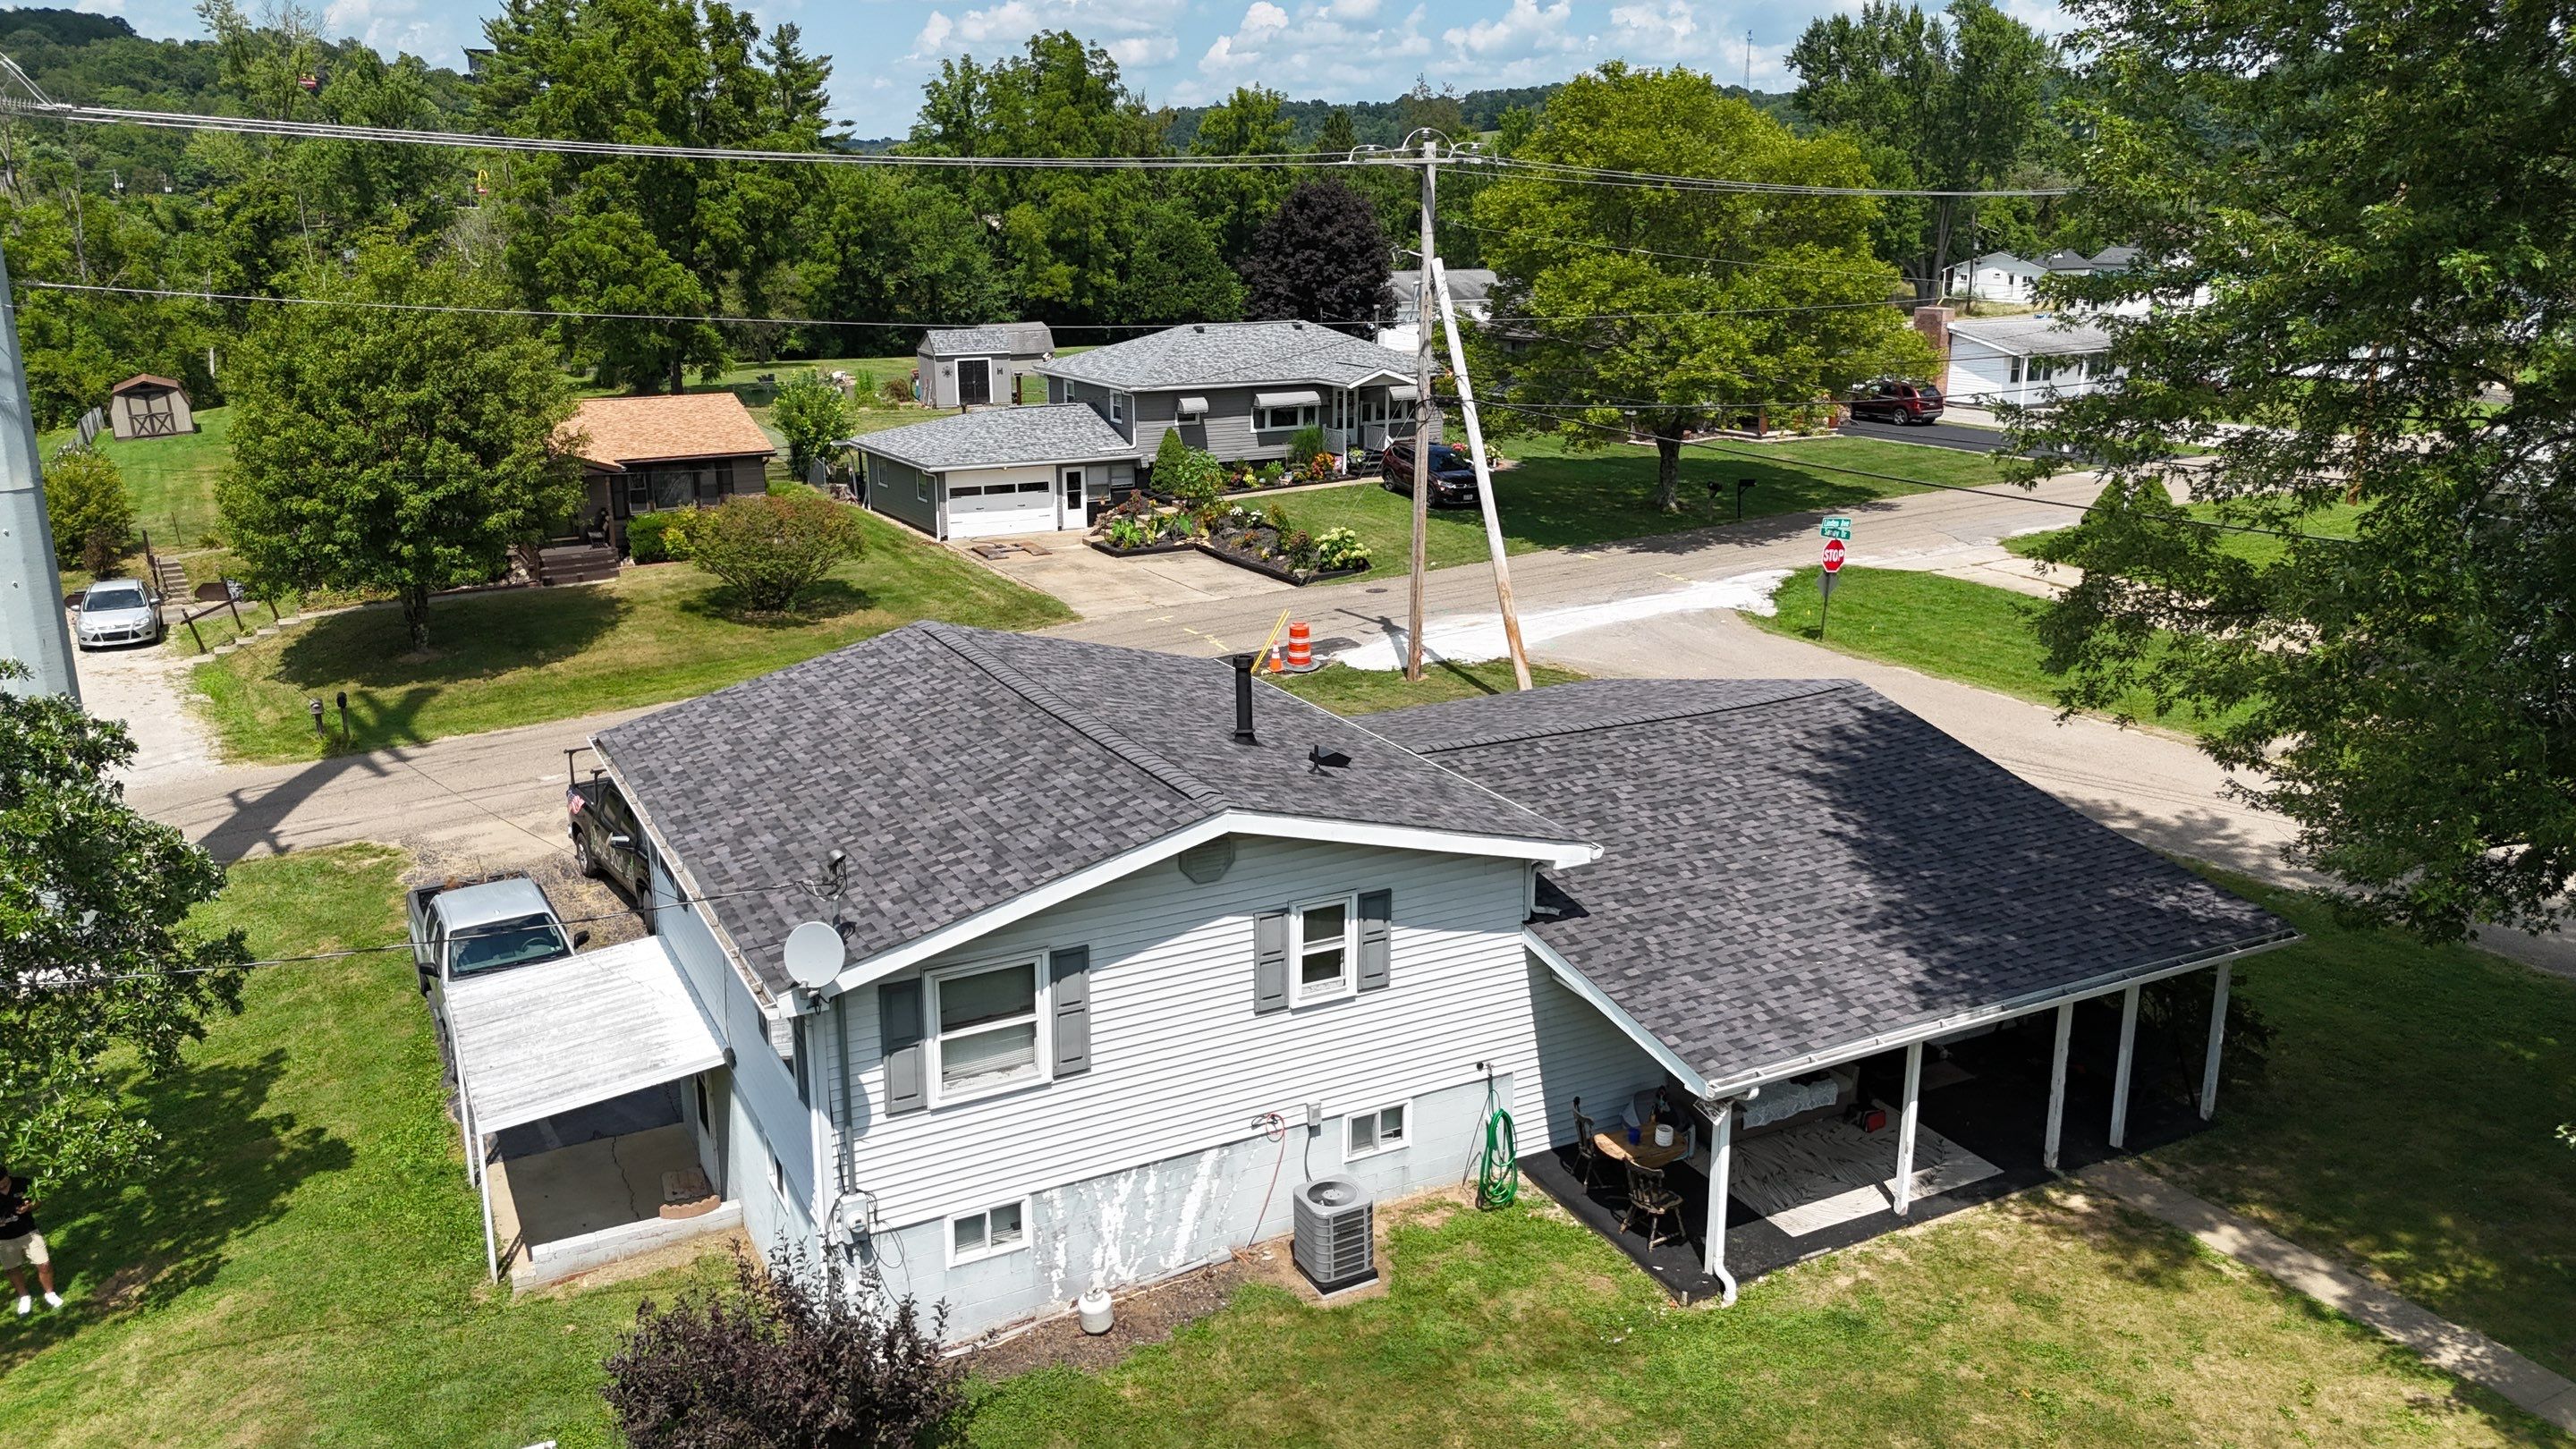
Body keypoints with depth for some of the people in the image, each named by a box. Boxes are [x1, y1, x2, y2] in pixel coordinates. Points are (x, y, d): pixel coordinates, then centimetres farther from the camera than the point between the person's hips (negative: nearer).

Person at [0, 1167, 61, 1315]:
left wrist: (29, 1207, -22)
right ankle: (24, 1298, 41)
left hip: (28, 1232, 0)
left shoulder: (22, 1183, -16)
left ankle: (50, 1294, 28)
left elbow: (37, 1201, 1)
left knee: (44, 1265, 3)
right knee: (14, 1269, 17)